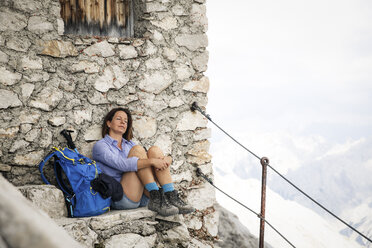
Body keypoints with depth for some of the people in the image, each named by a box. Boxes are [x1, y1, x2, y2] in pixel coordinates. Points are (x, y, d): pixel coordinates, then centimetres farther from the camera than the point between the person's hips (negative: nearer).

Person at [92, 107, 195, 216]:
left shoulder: (130, 144, 25)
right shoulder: (100, 146, 4)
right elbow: (122, 164, -16)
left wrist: (167, 159, -14)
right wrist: (152, 161, -24)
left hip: (143, 198, 6)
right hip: (119, 199, -5)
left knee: (154, 150, -13)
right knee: (138, 150, -19)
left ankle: (172, 198, -26)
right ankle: (156, 199, -29)